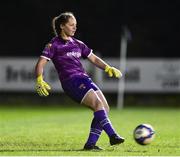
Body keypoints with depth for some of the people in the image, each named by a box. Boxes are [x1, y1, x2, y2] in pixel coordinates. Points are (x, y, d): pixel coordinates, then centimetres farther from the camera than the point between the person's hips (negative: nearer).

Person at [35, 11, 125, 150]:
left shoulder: (77, 44, 21)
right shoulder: (54, 45, 1)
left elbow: (93, 58, 27)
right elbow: (40, 64, -6)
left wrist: (108, 68, 12)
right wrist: (40, 80, -23)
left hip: (84, 79, 7)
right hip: (71, 81, -7)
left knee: (105, 108, -7)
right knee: (98, 103, -24)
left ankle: (90, 143, -5)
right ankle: (113, 136, -28)